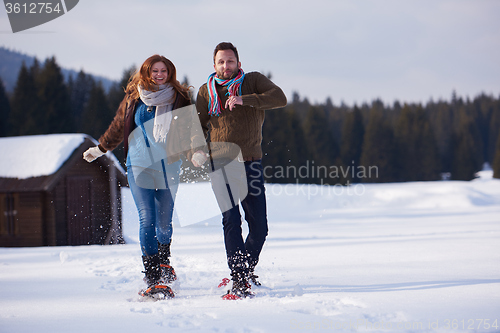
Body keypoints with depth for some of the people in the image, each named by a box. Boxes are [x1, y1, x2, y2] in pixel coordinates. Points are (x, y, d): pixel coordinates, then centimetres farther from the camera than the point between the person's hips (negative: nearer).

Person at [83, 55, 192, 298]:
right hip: (139, 166, 0)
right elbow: (118, 127, 19)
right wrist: (99, 149, 27)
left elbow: (190, 129, 5)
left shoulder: (179, 98, 4)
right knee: (147, 220, -12)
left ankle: (164, 262, 34)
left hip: (169, 167, 0)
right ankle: (153, 279, -14)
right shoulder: (133, 98, 6)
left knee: (164, 222, 4)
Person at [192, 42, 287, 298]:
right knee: (231, 221, -14)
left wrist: (244, 100, -25)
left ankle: (247, 269, 27)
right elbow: (198, 125, 13)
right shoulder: (207, 91, 10)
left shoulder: (253, 81, 5)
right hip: (221, 164, -1)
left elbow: (279, 98, -13)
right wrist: (196, 150, -8)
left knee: (259, 226, 4)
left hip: (250, 163, 1)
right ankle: (238, 280, -13)